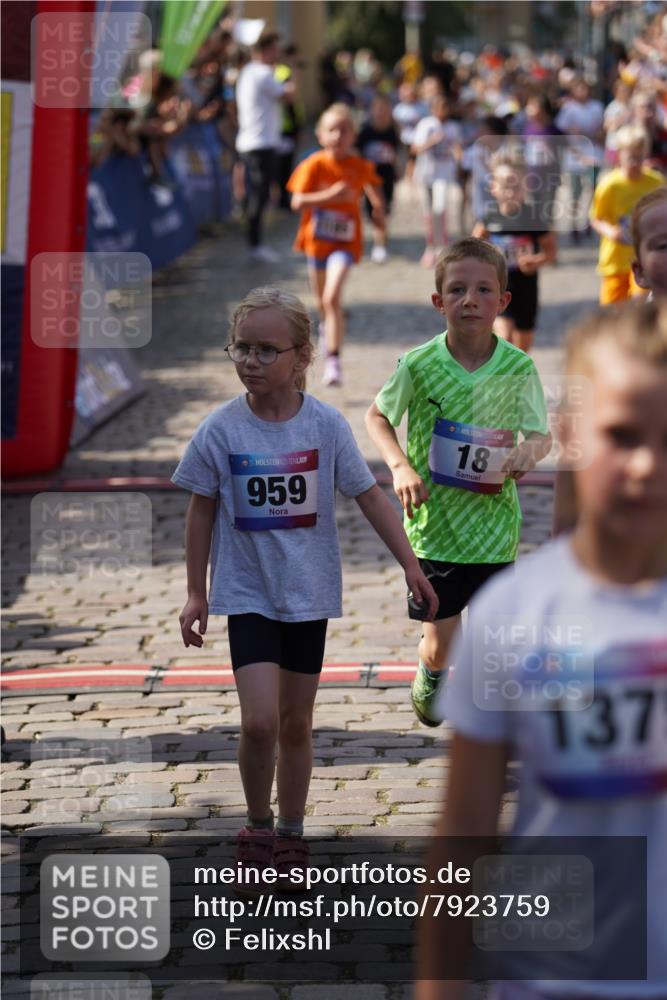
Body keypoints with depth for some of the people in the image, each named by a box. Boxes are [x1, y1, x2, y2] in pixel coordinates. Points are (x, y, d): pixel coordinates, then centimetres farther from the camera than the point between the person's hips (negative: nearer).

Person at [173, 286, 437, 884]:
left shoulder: (326, 425, -10)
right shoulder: (221, 431, -11)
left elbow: (370, 497, -1)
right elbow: (202, 510, 0)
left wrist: (410, 564, -4)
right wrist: (196, 593, 4)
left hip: (309, 592, 1)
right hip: (248, 591, -1)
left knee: (296, 722, 12)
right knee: (260, 722, -14)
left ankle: (291, 834, 28)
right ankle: (258, 828, 9)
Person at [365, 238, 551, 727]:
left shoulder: (519, 367, -8)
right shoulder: (419, 365, -11)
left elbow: (541, 433, 3)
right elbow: (377, 416, 5)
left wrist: (530, 452, -21)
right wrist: (400, 467, -11)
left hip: (494, 522, 1)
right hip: (434, 522, -1)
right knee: (440, 642, 5)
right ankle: (429, 678, 40)